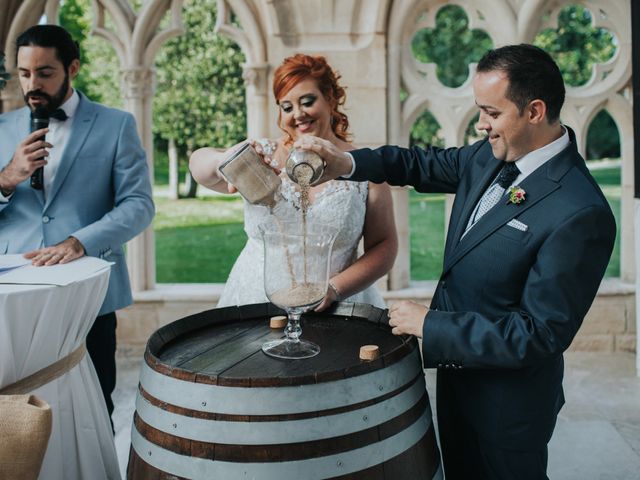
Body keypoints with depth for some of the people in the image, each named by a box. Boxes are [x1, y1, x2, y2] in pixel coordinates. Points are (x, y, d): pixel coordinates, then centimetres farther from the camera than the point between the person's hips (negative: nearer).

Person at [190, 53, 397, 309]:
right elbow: (198, 163, -14)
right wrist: (222, 160, -37)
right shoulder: (266, 159, 1)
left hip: (335, 309, 0)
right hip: (255, 301, 0)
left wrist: (334, 289, -11)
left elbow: (384, 246, 3)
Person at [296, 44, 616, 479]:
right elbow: (426, 164, 9)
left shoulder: (580, 214, -29)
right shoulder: (491, 156, -5)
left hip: (504, 400, -7)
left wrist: (430, 325, -23)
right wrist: (347, 164, -8)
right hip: (458, 371, 7)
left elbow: (540, 334, -27)